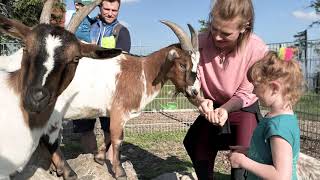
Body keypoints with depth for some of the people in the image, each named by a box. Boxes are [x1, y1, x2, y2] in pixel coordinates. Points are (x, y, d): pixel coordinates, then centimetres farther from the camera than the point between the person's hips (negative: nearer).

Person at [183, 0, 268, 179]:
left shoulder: (258, 50, -29)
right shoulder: (200, 42, -25)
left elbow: (244, 94, -17)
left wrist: (226, 108, -36)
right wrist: (200, 101, -38)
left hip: (244, 108, -2)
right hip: (214, 106, 3)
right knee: (201, 153, 5)